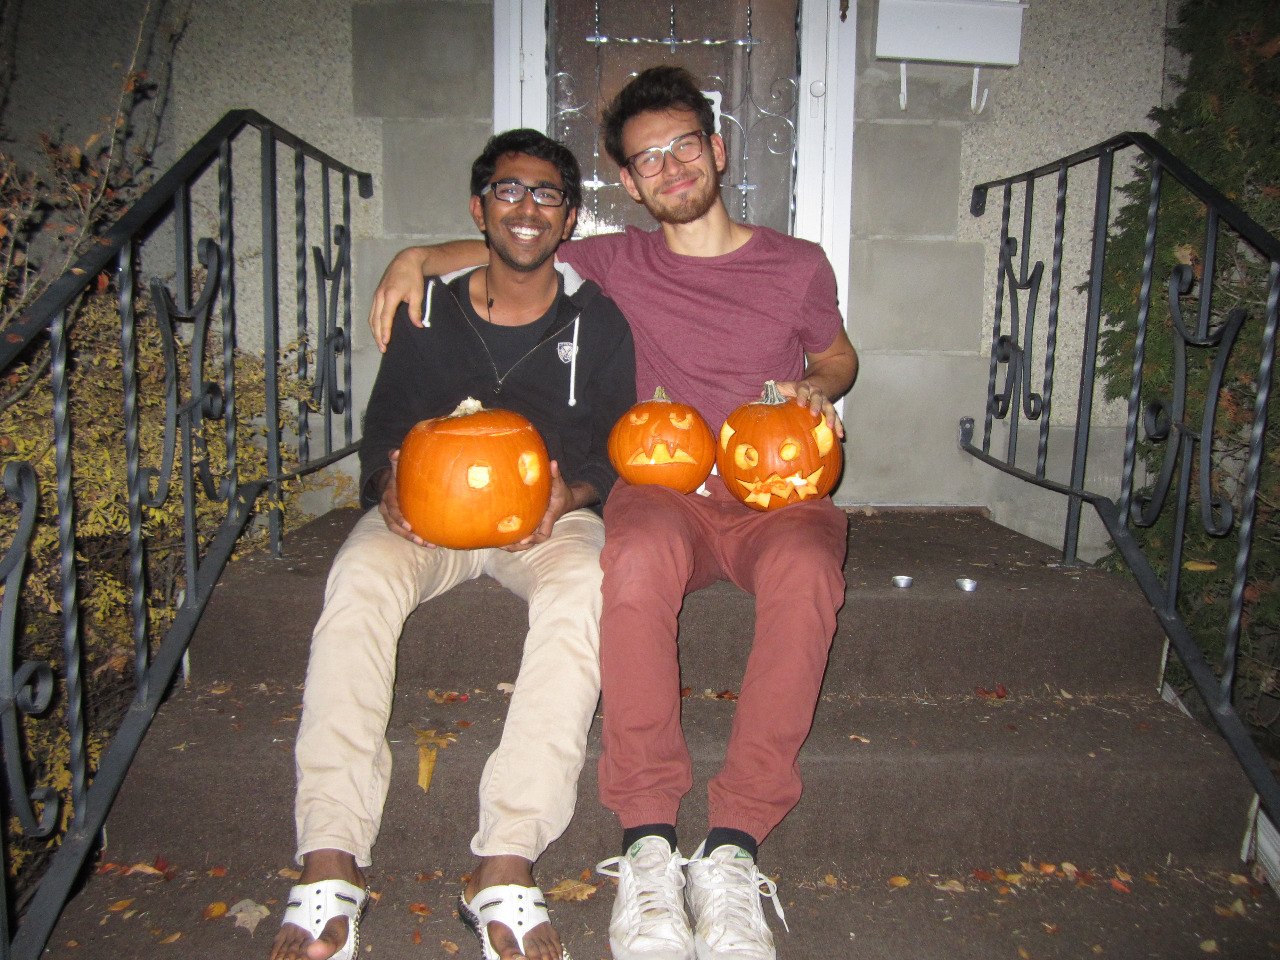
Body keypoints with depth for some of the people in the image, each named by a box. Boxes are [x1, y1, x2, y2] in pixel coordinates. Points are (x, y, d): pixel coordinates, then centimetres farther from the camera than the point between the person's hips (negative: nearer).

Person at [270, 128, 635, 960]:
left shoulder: (597, 322, 3)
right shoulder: (428, 311, 7)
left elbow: (616, 451, 4)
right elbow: (383, 428, 10)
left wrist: (569, 493, -19)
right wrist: (390, 483, -14)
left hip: (551, 514, -1)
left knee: (583, 584, -37)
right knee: (361, 576, -33)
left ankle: (506, 868, -37)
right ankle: (330, 865, -32)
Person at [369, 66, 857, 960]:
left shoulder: (798, 265, 14)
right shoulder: (618, 263, 15)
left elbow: (838, 354, 29)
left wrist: (819, 389, 6)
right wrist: (415, 259, 9)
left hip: (774, 491, 1)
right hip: (661, 487, 0)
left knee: (805, 569, -37)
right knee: (638, 558, -38)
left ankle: (732, 848, -32)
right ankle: (648, 841, -30)